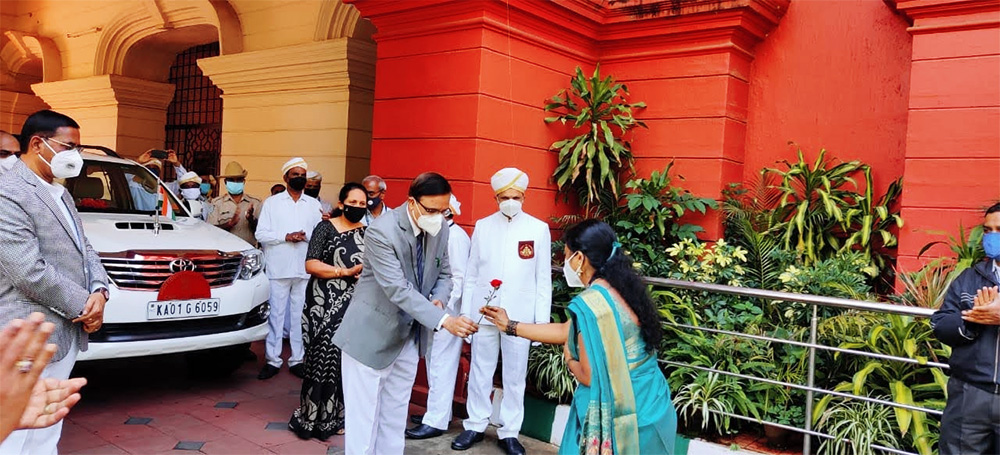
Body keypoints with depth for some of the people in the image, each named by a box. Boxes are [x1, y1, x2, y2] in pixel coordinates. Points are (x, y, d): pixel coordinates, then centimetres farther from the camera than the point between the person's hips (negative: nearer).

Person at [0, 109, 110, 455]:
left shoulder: (59, 193, 15)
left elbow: (84, 248, 16)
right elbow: (30, 273, -22)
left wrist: (99, 291, -3)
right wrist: (83, 306, -12)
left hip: (66, 333, 9)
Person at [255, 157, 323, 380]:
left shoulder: (313, 205, 12)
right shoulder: (272, 202, 6)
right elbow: (261, 234, -1)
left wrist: (306, 235, -12)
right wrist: (285, 236, -13)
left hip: (304, 269, 2)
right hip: (278, 268, -2)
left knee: (301, 315, 5)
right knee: (275, 315, 1)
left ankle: (297, 359, 14)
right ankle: (272, 360, 10)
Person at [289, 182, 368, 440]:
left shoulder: (367, 233, 12)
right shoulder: (326, 228, -1)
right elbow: (311, 265, -9)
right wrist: (346, 272, -16)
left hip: (355, 307, 4)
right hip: (326, 304, -4)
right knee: (326, 357, -6)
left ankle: (338, 414, 17)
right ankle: (317, 416, 6)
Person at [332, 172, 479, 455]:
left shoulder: (440, 230, -3)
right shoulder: (381, 231, -24)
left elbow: (444, 274, 9)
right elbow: (398, 289, -30)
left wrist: (438, 300, -13)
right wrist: (443, 320, -38)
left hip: (410, 335, 6)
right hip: (372, 335, -6)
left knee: (396, 414, 18)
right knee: (364, 415, 4)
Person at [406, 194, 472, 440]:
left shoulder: (456, 236, -13)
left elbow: (459, 277, -16)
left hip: (446, 310, -8)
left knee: (441, 366, -2)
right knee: (434, 363, 15)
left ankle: (436, 421, 6)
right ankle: (438, 411, 27)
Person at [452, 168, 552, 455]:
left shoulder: (539, 229, 0)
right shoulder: (482, 226, 4)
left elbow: (544, 278, 1)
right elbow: (471, 274, 7)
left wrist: (542, 319, -2)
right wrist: (465, 312, 5)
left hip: (520, 315, -1)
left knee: (515, 377, 7)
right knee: (480, 372, 10)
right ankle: (475, 426, 25)